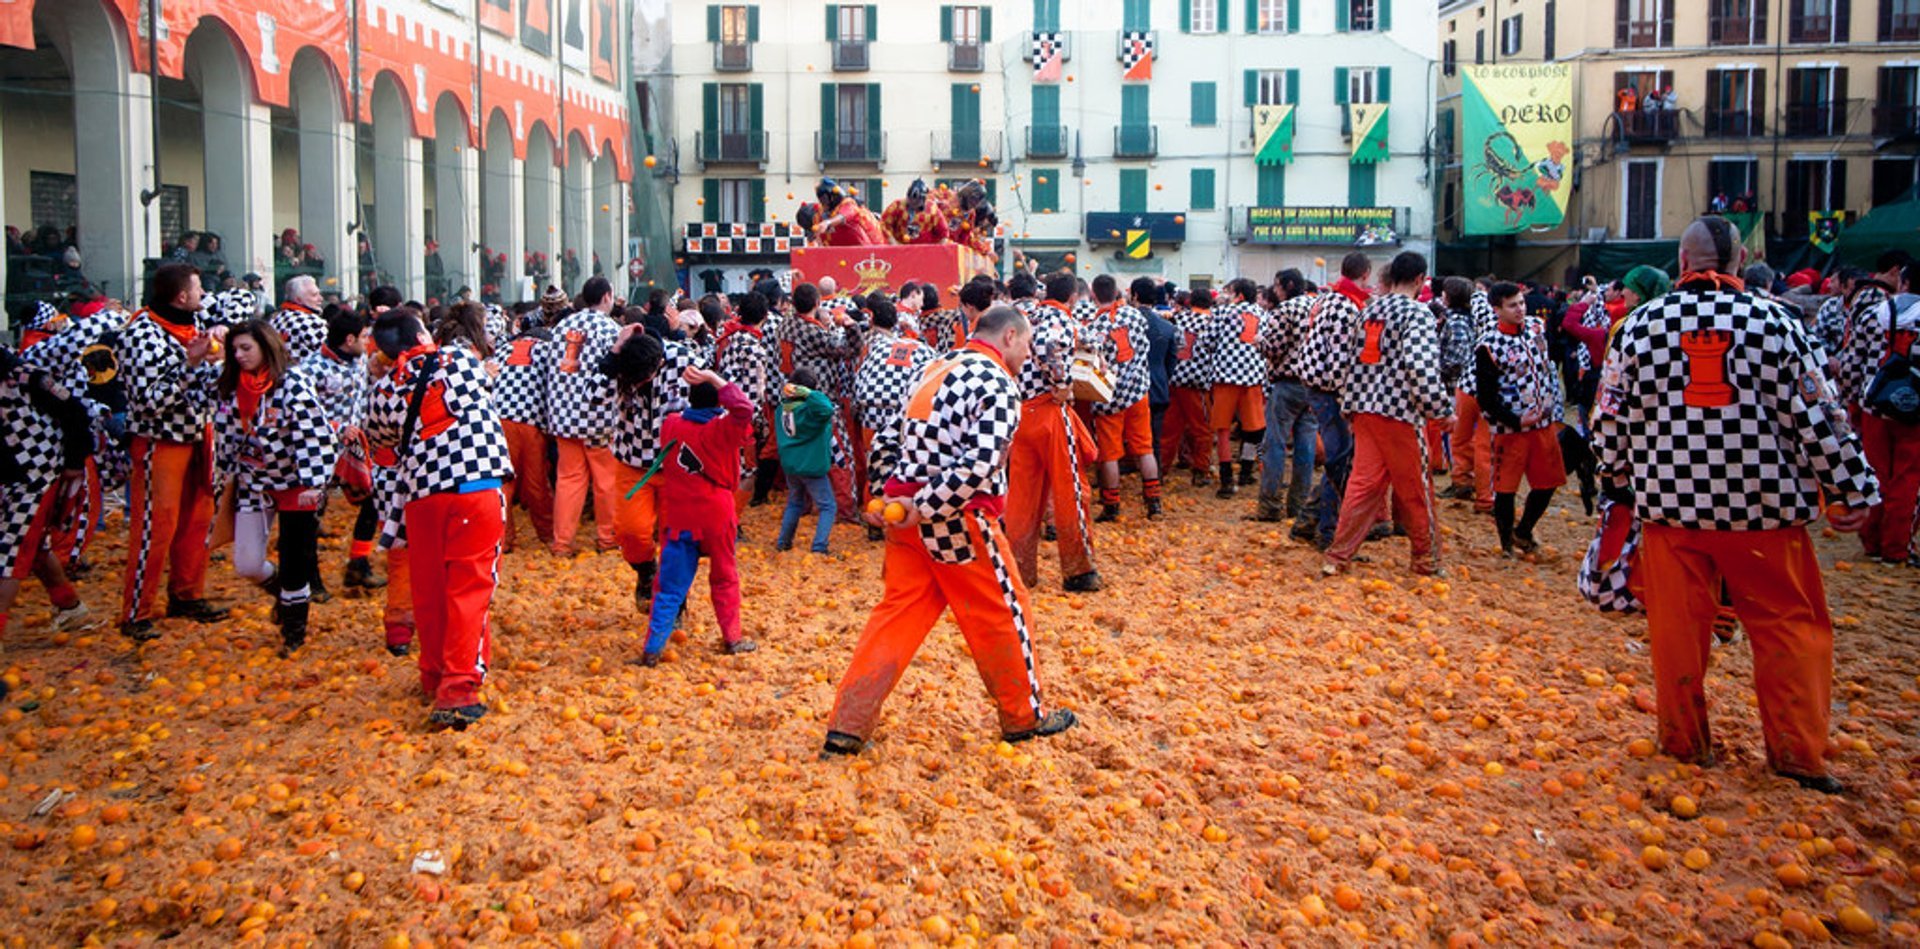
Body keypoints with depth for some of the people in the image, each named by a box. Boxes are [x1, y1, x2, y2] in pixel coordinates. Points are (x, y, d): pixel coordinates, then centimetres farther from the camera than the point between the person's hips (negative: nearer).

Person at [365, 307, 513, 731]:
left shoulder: (384, 392, 7)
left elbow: (378, 437, 23)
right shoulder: (459, 360, 2)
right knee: (469, 588, -3)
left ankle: (434, 676, 28)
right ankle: (459, 687, -10)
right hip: (476, 488, -3)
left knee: (429, 590, 14)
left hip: (421, 495, 3)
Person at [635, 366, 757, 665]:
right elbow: (743, 407, -26)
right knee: (724, 578, 16)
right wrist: (713, 378, -23)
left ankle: (653, 647, -1)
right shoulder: (722, 429, -14)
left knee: (670, 585, 6)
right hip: (716, 515, -2)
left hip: (677, 516, 2)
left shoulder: (670, 425, 0)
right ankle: (733, 638, 23)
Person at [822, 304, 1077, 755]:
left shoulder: (936, 372, 17)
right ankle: (1025, 717, 25)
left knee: (897, 612, 11)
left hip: (905, 512, 8)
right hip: (959, 519, -8)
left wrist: (881, 497, 17)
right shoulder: (997, 384, -10)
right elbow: (981, 462, -23)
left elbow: (887, 438, 18)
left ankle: (846, 727, 8)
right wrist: (926, 507, -19)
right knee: (1003, 613, 9)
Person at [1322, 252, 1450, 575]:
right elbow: (1422, 367, -21)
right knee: (1416, 488, 7)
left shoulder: (1369, 310, 12)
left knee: (1363, 482, 8)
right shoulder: (1418, 314, -10)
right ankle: (1427, 558, 19)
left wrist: (1349, 404, 20)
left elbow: (1354, 359, 15)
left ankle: (1337, 556, 6)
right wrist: (1443, 407, -12)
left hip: (1365, 408, 6)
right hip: (1401, 413, -6)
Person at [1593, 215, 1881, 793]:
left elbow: (1612, 413, 4)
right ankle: (1797, 753, 10)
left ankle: (1684, 743, 19)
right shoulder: (1775, 324, -5)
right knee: (1789, 624, 10)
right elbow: (1815, 416, -3)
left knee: (1677, 625, 10)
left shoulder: (1641, 325, -1)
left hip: (1670, 501, 1)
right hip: (1762, 505, -1)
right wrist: (1853, 490, 5)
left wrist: (1616, 479, 19)